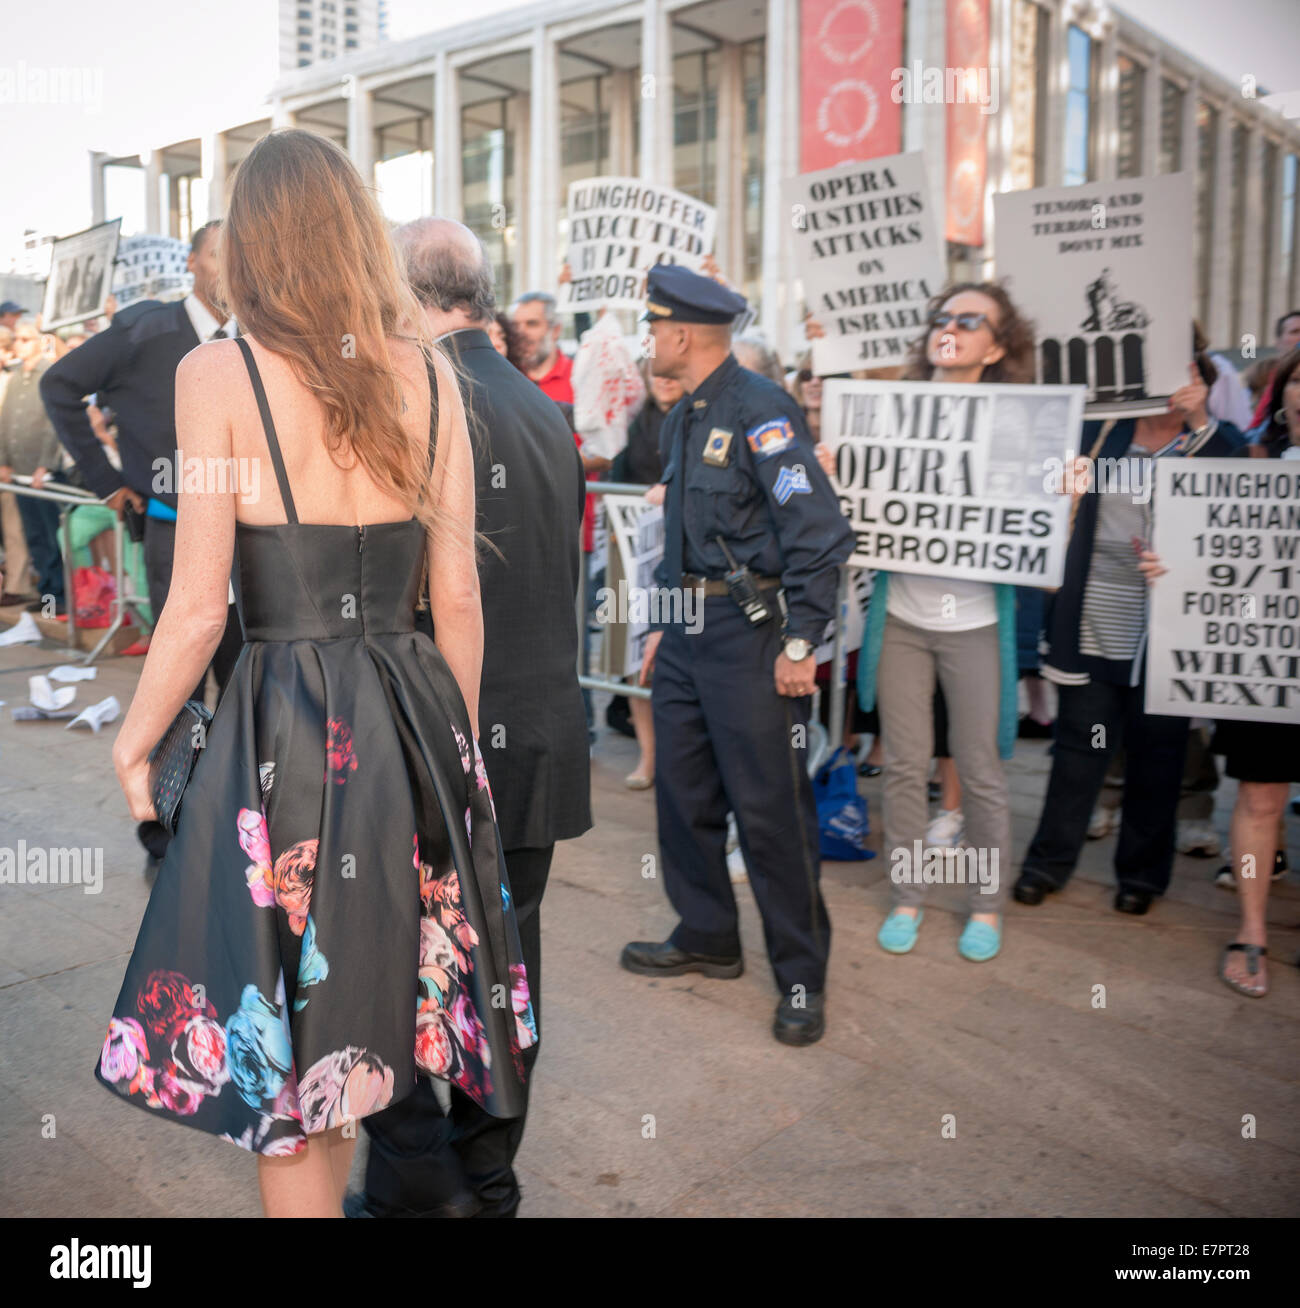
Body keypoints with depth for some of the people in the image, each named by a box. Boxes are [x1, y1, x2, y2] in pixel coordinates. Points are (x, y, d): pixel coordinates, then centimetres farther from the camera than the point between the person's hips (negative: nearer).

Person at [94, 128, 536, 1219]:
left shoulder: (218, 374, -9)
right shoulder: (430, 374, 1)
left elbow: (198, 609, -10)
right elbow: (457, 595, 3)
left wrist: (134, 743, 7)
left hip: (283, 724, -4)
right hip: (415, 720, 5)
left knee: (282, 1044, 12)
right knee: (354, 1017, 22)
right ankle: (333, 1189, 40)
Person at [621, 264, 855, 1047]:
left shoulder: (760, 411, -14)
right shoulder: (684, 417, 15)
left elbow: (820, 532, -19)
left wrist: (800, 643, -20)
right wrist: (661, 624, 20)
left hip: (751, 631, -9)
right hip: (690, 633, 9)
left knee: (770, 808, -2)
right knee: (684, 792, 15)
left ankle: (802, 977, 13)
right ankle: (708, 938, 33)